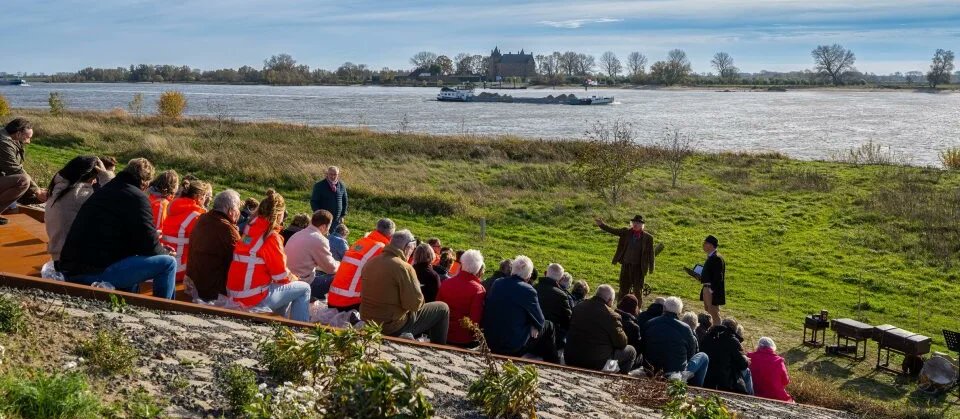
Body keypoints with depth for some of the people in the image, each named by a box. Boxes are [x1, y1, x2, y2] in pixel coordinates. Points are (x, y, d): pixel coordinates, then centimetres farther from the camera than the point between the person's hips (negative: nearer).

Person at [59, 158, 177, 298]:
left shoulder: (102, 191, 20)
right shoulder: (137, 197, -6)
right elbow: (150, 247, -9)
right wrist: (166, 252, 14)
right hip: (96, 274, -9)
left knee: (132, 262, 35)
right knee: (168, 263, -3)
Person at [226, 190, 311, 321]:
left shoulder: (249, 229, 8)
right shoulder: (270, 236, -15)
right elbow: (282, 276, -11)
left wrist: (291, 277, 15)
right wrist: (294, 278, 10)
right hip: (256, 300, -8)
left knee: (286, 287, 29)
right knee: (304, 288, 7)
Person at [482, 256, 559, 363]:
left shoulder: (496, 283, -1)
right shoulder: (528, 290, -18)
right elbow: (540, 321, -7)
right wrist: (535, 327, 15)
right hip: (514, 347, -6)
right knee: (548, 326, 14)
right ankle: (553, 365, 27)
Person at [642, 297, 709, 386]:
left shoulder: (649, 324, -6)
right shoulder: (685, 328, -17)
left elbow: (644, 350, 7)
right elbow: (691, 353, -1)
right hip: (678, 373, -5)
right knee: (703, 357, 18)